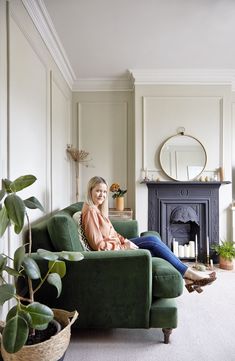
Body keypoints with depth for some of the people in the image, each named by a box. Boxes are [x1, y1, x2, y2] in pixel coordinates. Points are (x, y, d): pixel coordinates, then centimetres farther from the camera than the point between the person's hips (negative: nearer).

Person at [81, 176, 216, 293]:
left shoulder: (98, 209, 12)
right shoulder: (90, 211, -18)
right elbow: (98, 244, -21)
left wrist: (125, 241, 0)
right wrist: (125, 247, -15)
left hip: (118, 245, 9)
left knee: (153, 238, -4)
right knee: (154, 245, -14)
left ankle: (186, 278, -4)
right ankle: (190, 274, -3)